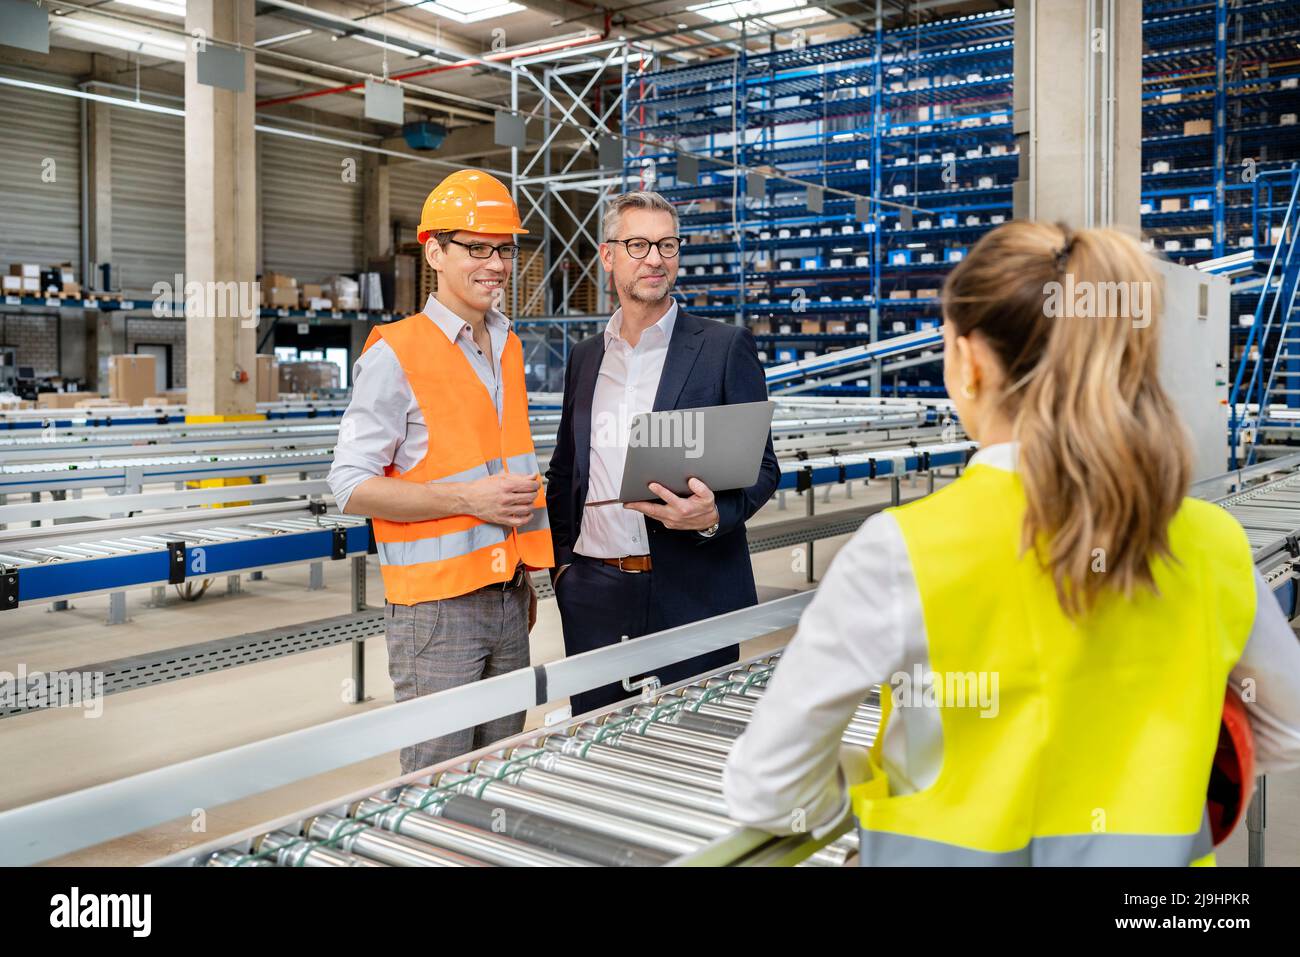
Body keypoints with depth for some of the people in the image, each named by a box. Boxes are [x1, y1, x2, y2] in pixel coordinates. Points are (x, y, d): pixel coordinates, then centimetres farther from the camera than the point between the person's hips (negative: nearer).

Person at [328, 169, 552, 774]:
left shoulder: (508, 348, 13)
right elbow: (352, 486, -12)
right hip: (437, 603, -7)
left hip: (507, 598, 7)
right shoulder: (394, 355, -10)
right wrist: (467, 499, -19)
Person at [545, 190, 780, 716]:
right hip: (594, 591, 4)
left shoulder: (726, 346, -1)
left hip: (692, 593, -3)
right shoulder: (585, 357, 12)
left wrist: (714, 516, -20)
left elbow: (762, 467, -1)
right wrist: (562, 559, 10)